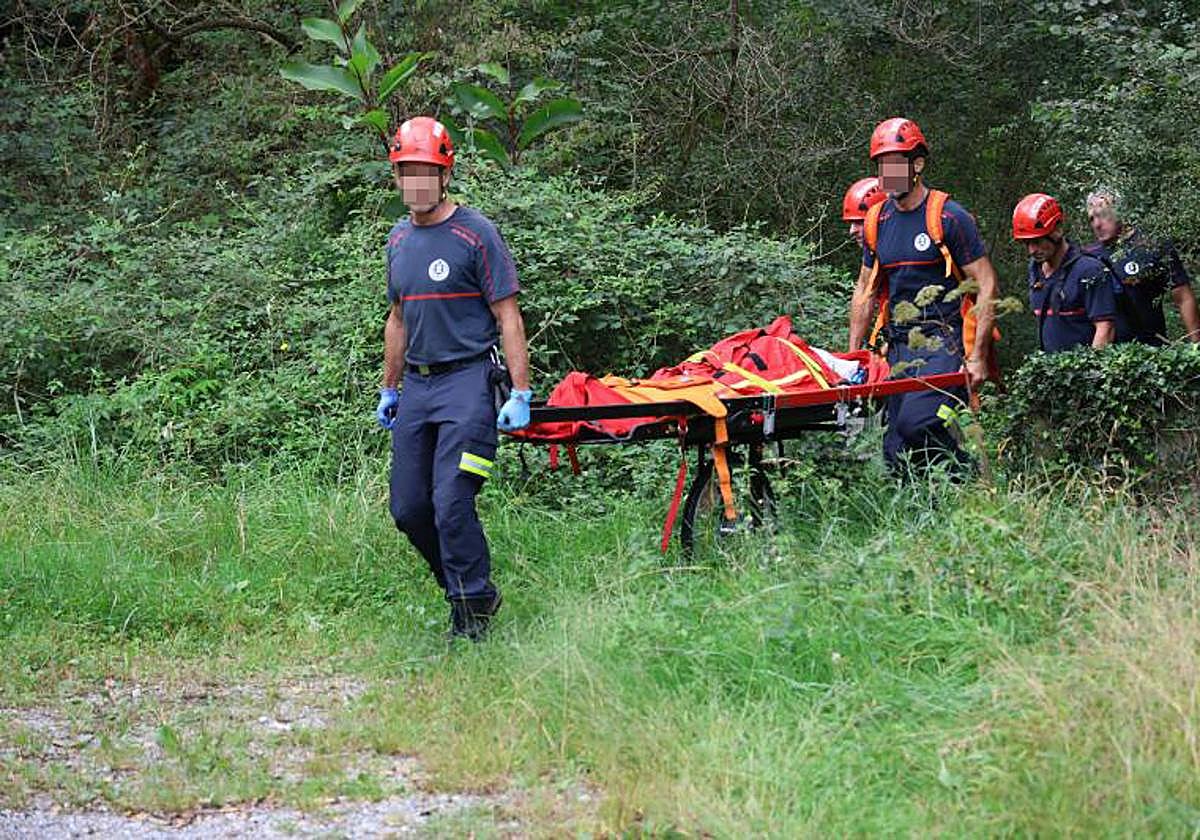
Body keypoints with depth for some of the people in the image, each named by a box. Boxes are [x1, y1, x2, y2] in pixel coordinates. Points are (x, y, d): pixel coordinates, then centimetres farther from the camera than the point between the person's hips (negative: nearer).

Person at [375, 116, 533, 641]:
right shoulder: (399, 240, 13)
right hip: (417, 386, 7)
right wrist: (388, 388, 24)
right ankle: (463, 586, 24)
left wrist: (520, 394, -13)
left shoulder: (475, 234, -7)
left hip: (467, 382, -7)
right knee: (408, 510, 6)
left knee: (451, 506, -14)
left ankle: (473, 609, 1)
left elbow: (508, 317, -8)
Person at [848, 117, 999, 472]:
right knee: (896, 451, 1)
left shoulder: (948, 217, -6)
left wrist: (978, 357, -14)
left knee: (918, 422, -27)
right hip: (899, 346, 7)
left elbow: (986, 286, -7)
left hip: (943, 341, -7)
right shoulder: (876, 221, 12)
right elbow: (865, 291, 22)